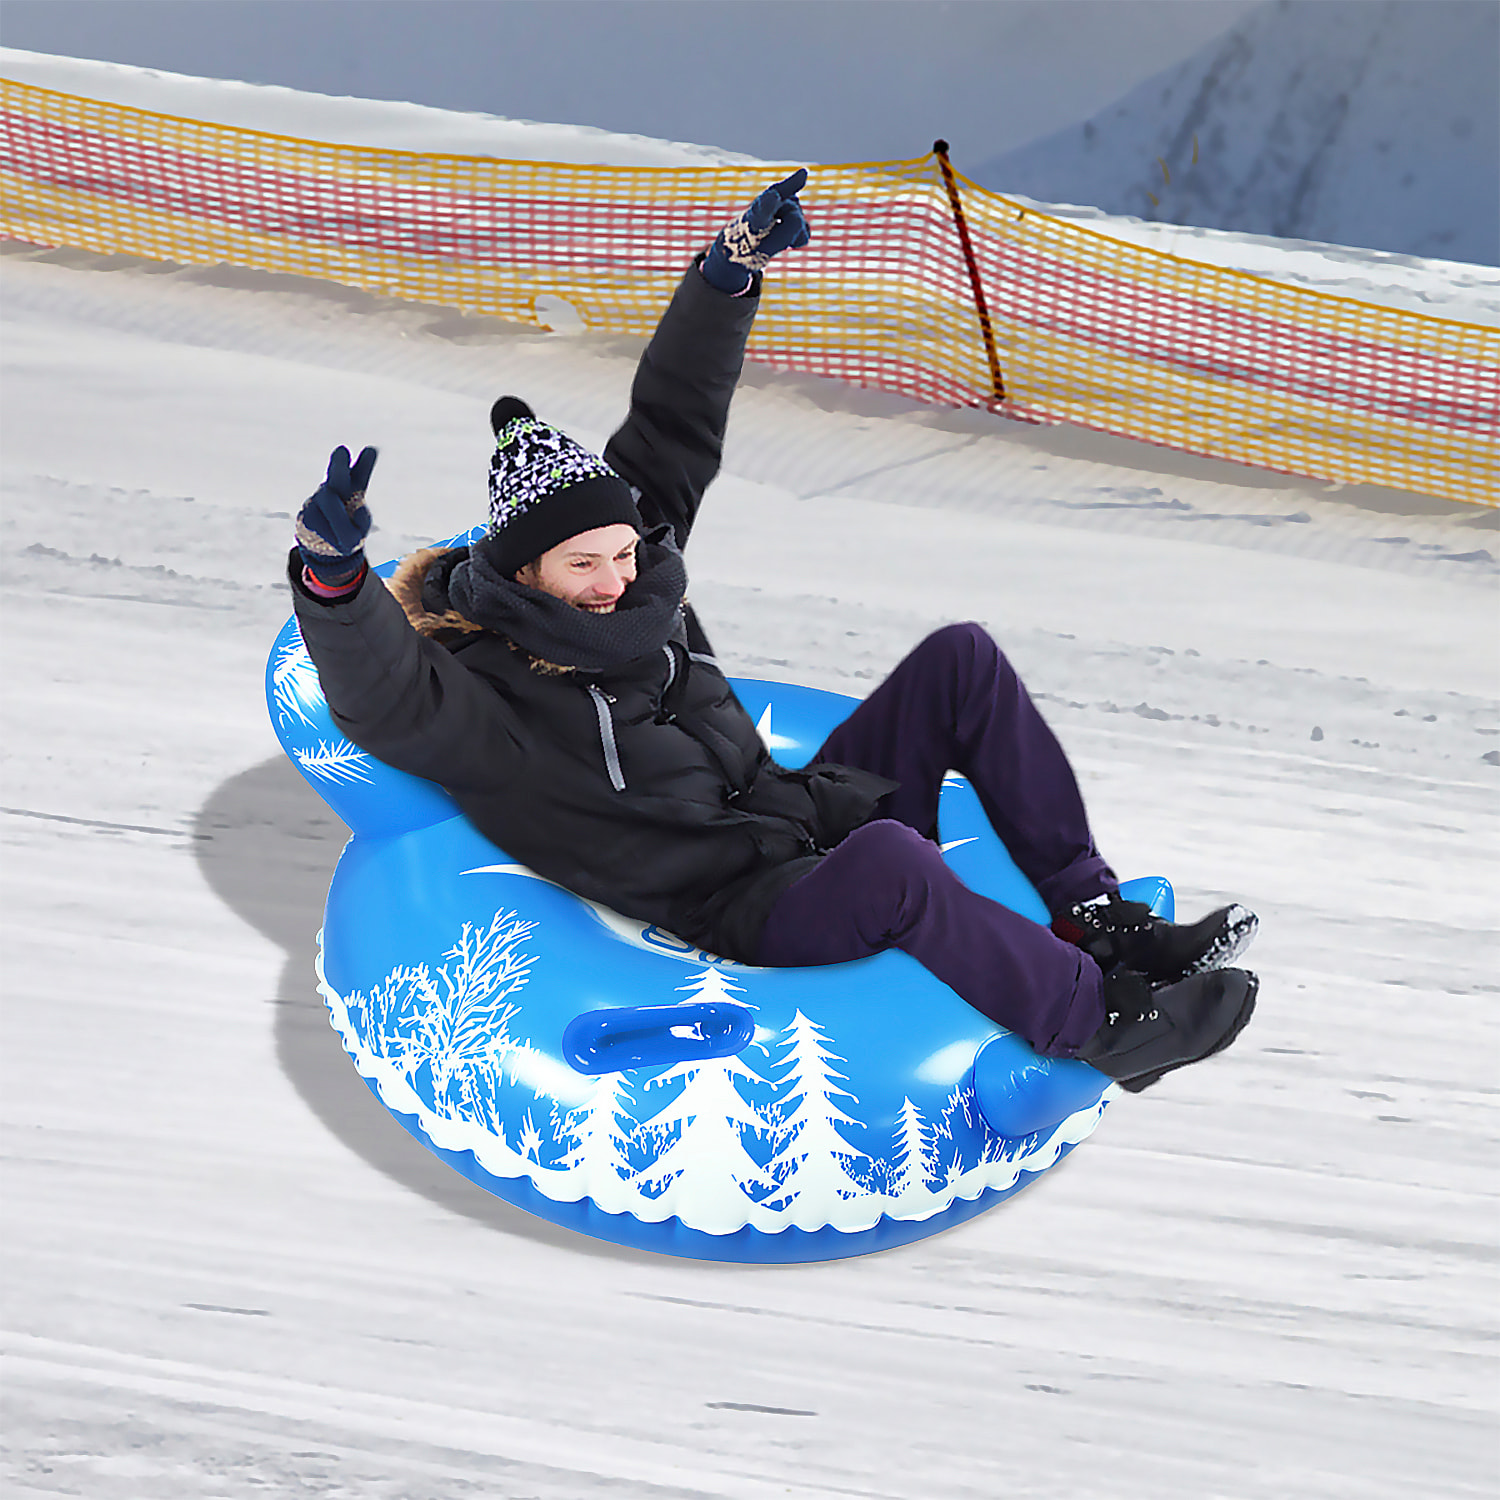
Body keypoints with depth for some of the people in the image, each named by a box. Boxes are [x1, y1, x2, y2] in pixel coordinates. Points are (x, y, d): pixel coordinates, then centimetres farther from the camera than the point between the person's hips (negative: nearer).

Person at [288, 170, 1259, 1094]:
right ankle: (1093, 1020, -19)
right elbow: (381, 698, -37)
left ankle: (1098, 917, 1)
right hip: (747, 917, -9)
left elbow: (673, 425, 11)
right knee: (888, 859, -40)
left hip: (811, 812, 9)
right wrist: (332, 574, -56)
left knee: (961, 661, -1)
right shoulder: (481, 690, -16)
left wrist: (732, 273, 5)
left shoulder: (632, 557, 5)